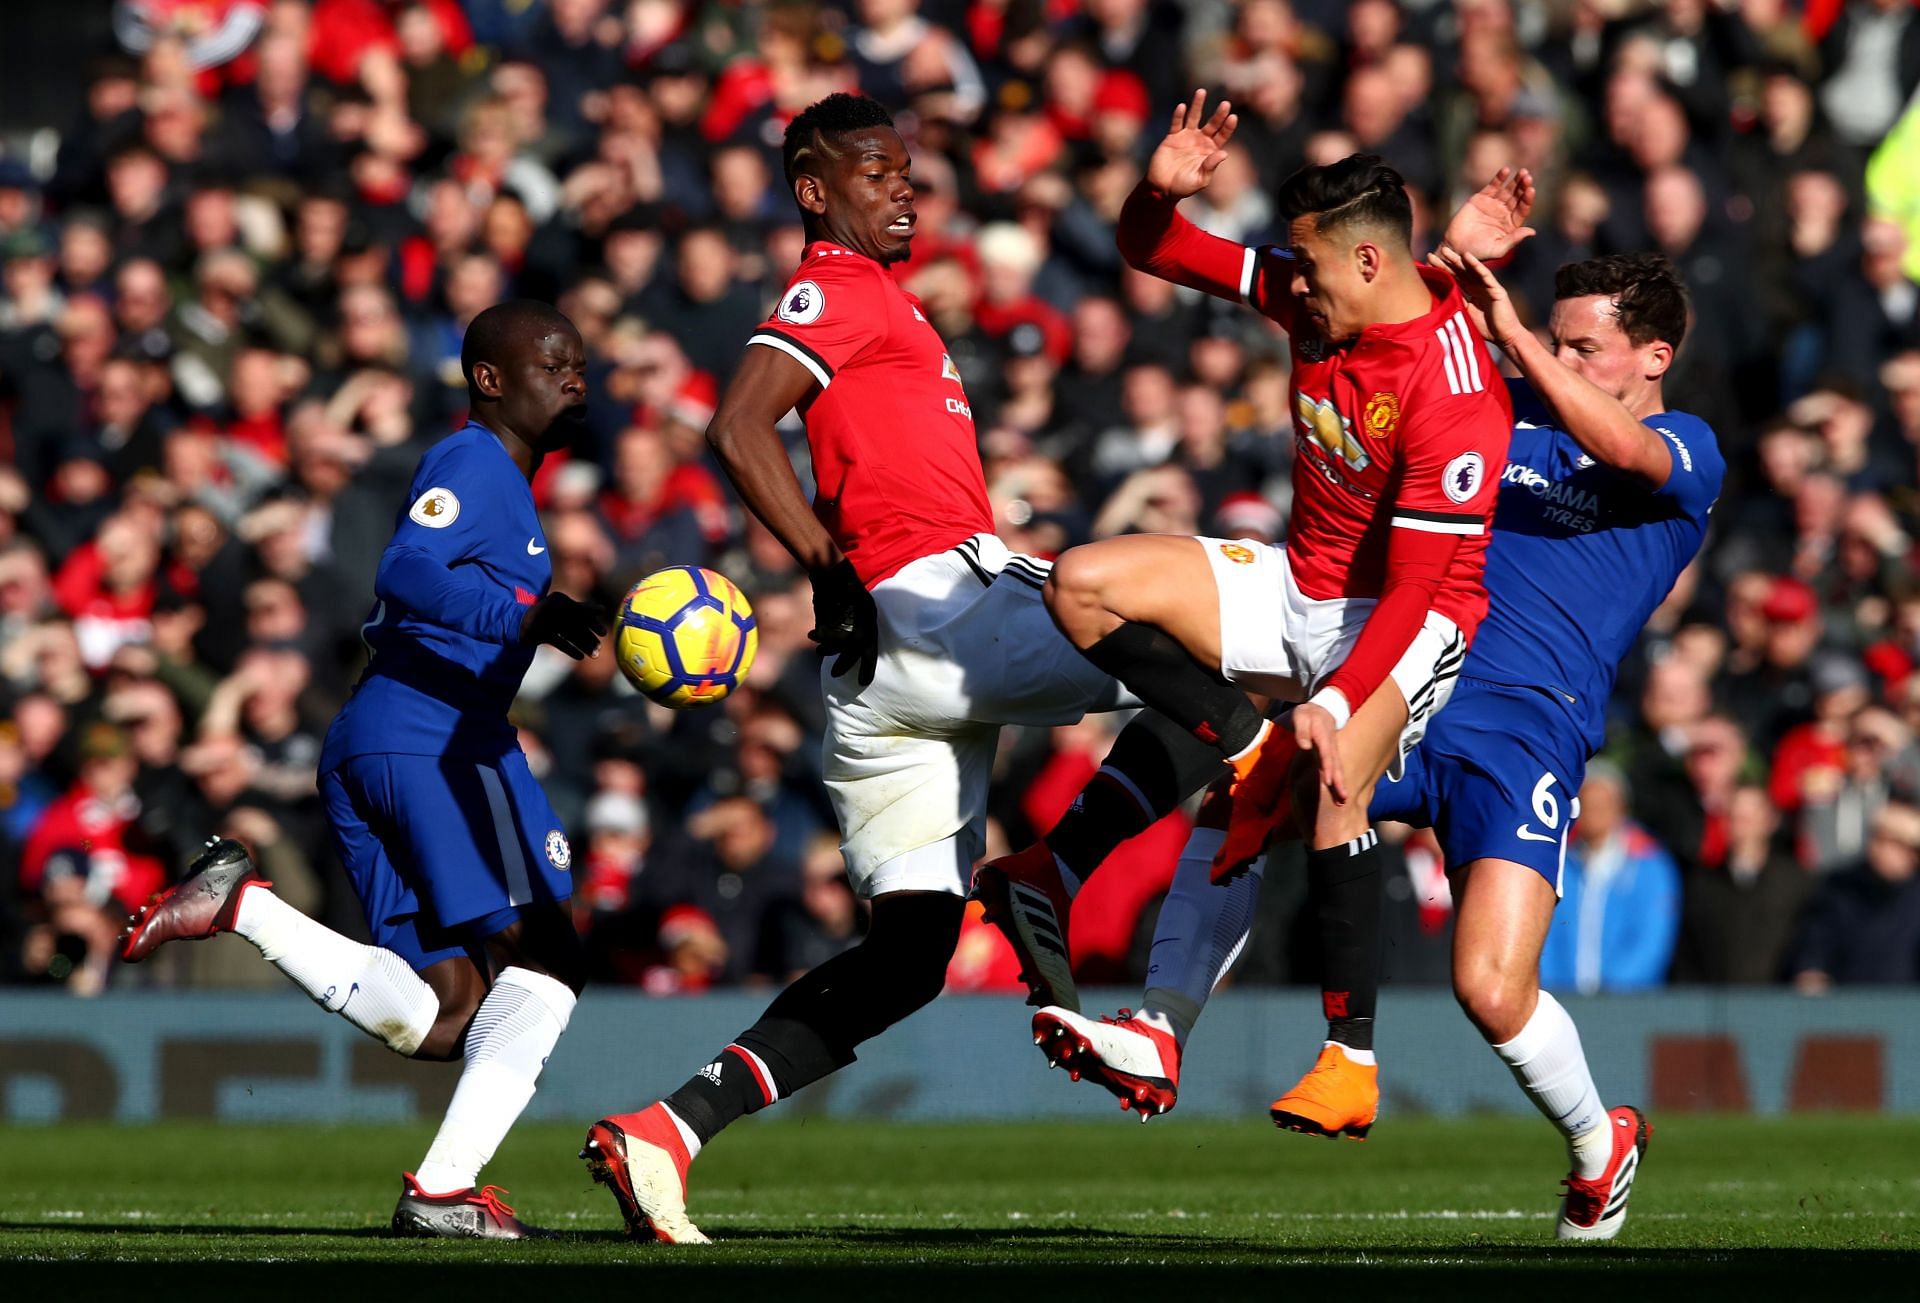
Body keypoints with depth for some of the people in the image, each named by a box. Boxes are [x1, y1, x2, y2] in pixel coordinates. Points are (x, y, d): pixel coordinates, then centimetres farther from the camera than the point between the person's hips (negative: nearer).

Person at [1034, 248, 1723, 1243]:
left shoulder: (1688, 452, 5)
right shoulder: (1507, 410, 21)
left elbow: (1620, 447, -18)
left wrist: (1509, 333, -24)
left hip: (1526, 724, -5)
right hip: (1411, 683, 5)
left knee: (1492, 989, -17)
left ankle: (1598, 1142, 14)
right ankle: (1159, 1036, -20)